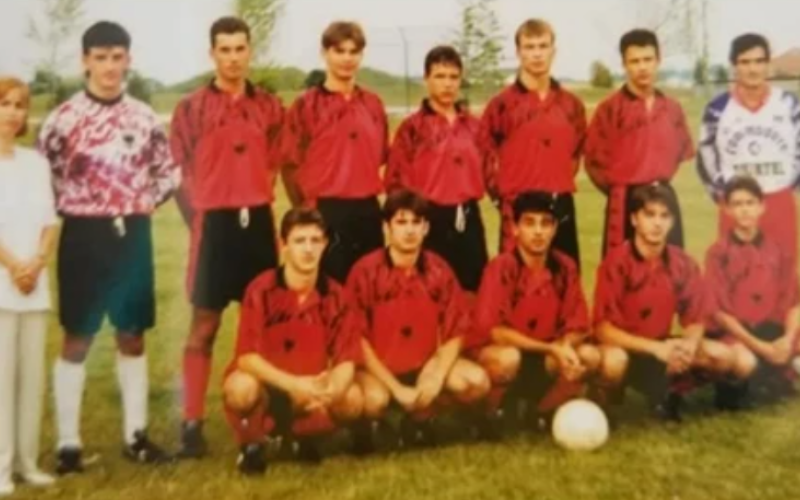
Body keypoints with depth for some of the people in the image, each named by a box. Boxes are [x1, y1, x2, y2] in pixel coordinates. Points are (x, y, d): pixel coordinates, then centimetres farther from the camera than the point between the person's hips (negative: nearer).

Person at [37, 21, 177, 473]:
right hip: (83, 235, -3)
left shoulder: (144, 118, 4)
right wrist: (69, 209, -2)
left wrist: (147, 203, 2)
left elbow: (169, 171, 14)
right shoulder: (64, 118, -5)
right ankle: (69, 443, 10)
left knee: (133, 336, 11)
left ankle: (137, 434, 21)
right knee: (77, 339, 3)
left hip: (132, 235, 3)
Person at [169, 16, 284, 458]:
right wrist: (203, 218, -2)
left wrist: (255, 207, 3)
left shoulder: (269, 107, 9)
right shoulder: (191, 108, 1)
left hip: (259, 222, 3)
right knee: (204, 325, 1)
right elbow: (181, 174, 1)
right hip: (214, 223, -2)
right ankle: (192, 423, 6)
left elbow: (275, 168, 12)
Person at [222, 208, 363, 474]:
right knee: (240, 388, -36)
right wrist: (293, 384, -35)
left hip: (311, 389, 3)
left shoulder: (337, 297, -9)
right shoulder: (261, 290, -17)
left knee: (352, 399, -25)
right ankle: (252, 444, -1)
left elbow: (347, 360, -12)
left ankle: (304, 436, 10)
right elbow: (246, 356, -22)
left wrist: (331, 390, -35)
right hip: (265, 384, -3)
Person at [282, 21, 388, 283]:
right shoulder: (306, 105, -4)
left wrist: (371, 196, 11)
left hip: (368, 212, 5)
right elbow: (290, 166, -3)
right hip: (326, 214, -5)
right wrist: (307, 211, -3)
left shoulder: (373, 104, 10)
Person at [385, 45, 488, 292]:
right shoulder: (412, 127, -4)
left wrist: (469, 200, 10)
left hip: (469, 220, 4)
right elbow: (396, 180, -5)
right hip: (430, 221, -4)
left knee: (473, 289, 9)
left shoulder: (474, 125, 9)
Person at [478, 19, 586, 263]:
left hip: (562, 206, 4)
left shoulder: (571, 104, 8)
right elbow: (485, 155, -2)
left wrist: (560, 184, 11)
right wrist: (503, 193, -2)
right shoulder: (502, 104, -5)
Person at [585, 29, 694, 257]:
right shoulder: (610, 108, -7)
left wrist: (661, 180, 10)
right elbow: (594, 160, -5)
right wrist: (619, 188, 0)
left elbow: (683, 150, 20)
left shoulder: (672, 108, 8)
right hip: (625, 203, -5)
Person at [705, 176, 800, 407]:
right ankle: (732, 386, 0)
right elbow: (719, 310, -10)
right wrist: (759, 346, -18)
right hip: (732, 330, -5)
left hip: (771, 328, 5)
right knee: (745, 362, -37)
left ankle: (775, 374, 9)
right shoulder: (718, 253, -6)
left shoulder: (777, 250, 6)